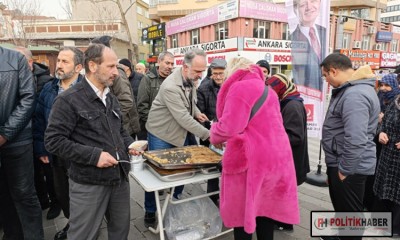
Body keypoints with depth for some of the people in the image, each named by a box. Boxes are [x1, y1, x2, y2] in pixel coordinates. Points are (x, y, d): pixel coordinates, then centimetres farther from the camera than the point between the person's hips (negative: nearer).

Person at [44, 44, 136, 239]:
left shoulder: (111, 98, 12)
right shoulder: (69, 99, -13)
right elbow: (53, 141, -17)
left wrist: (129, 144, 1)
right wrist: (93, 155, -23)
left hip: (119, 177, 7)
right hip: (89, 183, -7)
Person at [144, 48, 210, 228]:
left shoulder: (190, 79, -3)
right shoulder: (170, 87, -30)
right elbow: (183, 118, -33)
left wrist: (197, 112, -4)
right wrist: (207, 135, -33)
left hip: (182, 132, 7)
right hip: (162, 134, -7)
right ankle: (150, 212, 22)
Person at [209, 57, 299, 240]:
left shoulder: (239, 88, -11)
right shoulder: (266, 89, 17)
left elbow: (229, 127, -18)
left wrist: (214, 136, 2)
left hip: (251, 160, -8)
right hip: (275, 156, 8)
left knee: (243, 212, 7)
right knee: (265, 209, 18)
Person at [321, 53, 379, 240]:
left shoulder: (354, 95, -25)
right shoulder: (352, 89, 11)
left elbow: (355, 140, -32)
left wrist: (344, 170, -20)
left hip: (350, 167, -10)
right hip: (341, 162, 10)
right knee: (341, 207, 26)